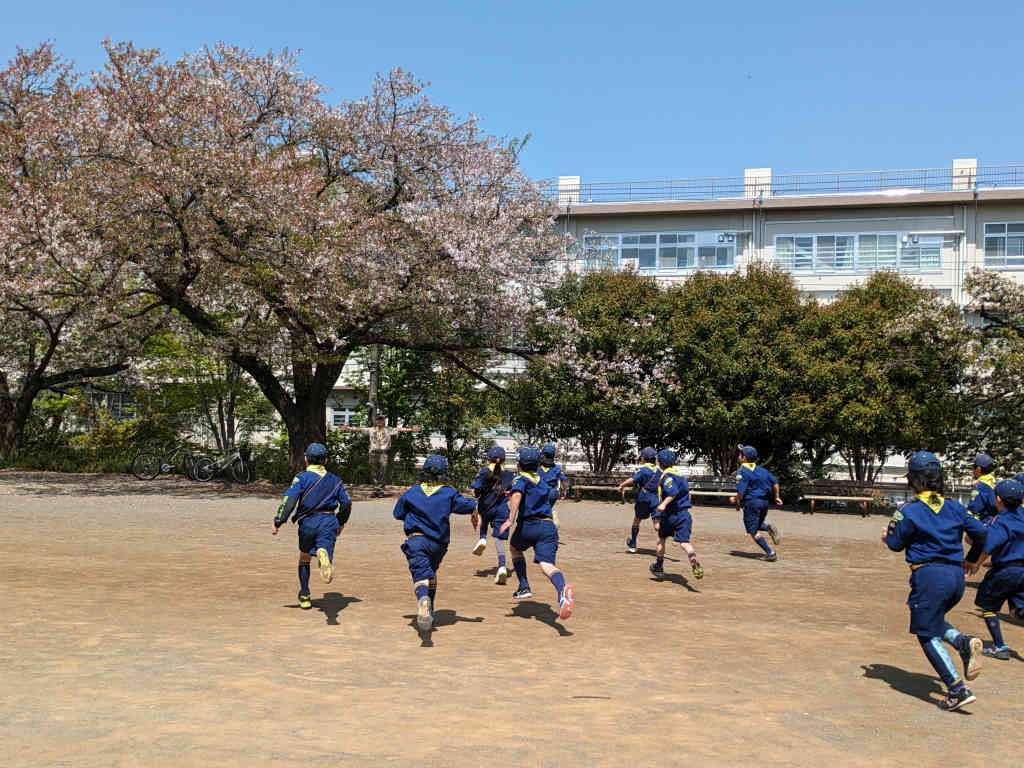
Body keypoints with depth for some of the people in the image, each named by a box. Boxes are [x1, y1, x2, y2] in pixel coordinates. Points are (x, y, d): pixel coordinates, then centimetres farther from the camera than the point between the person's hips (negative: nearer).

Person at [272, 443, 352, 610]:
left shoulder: (302, 477, 2)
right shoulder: (335, 480, 16)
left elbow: (289, 500, -11)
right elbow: (346, 503, 20)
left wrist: (278, 522, -8)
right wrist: (341, 523, 34)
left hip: (308, 523, -1)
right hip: (329, 522, 1)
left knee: (304, 559, 20)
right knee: (324, 551, -16)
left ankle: (304, 596, 28)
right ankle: (323, 554, -55)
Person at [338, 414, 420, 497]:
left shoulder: (389, 430, 10)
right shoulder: (371, 430, 14)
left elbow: (399, 429, 2)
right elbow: (360, 429, 11)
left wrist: (410, 429, -7)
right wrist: (348, 428, 5)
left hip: (383, 453, -2)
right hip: (373, 453, 2)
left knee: (383, 474, -5)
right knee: (374, 474, 5)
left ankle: (380, 491, 1)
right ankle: (375, 490, 12)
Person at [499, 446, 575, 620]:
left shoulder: (520, 479, 6)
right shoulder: (543, 483, 27)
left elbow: (517, 495, -17)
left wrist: (511, 519, -27)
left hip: (528, 525, -4)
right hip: (549, 526, 4)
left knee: (514, 547, 28)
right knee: (547, 564, -12)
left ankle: (524, 587, 18)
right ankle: (562, 588, -45)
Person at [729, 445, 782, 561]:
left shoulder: (742, 472, -13)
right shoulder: (761, 469, 9)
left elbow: (741, 492, -18)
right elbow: (775, 483, 10)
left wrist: (737, 500, 1)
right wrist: (777, 497, 22)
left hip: (751, 503, -8)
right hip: (764, 502, 8)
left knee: (754, 532, 2)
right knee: (757, 524, 29)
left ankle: (770, 553, -4)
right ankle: (769, 528, -2)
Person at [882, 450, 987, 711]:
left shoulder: (909, 512, -7)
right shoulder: (955, 508, 6)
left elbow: (895, 544, 2)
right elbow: (981, 533, 10)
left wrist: (887, 535, 24)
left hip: (929, 575, -6)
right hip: (957, 575, 6)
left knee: (927, 634, 5)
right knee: (934, 622, 26)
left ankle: (958, 689, -4)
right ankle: (964, 642, -3)